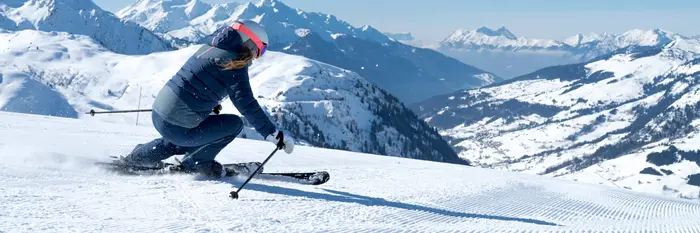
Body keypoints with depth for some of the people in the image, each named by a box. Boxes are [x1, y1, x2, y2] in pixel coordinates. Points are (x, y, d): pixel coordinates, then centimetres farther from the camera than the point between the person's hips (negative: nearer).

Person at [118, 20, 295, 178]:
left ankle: (140, 156, 34)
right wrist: (275, 135, -18)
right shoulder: (235, 64, -10)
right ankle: (197, 162, 13)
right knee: (234, 124, 4)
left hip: (157, 114, 8)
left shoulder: (208, 48, 13)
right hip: (177, 127, -8)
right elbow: (247, 105, -19)